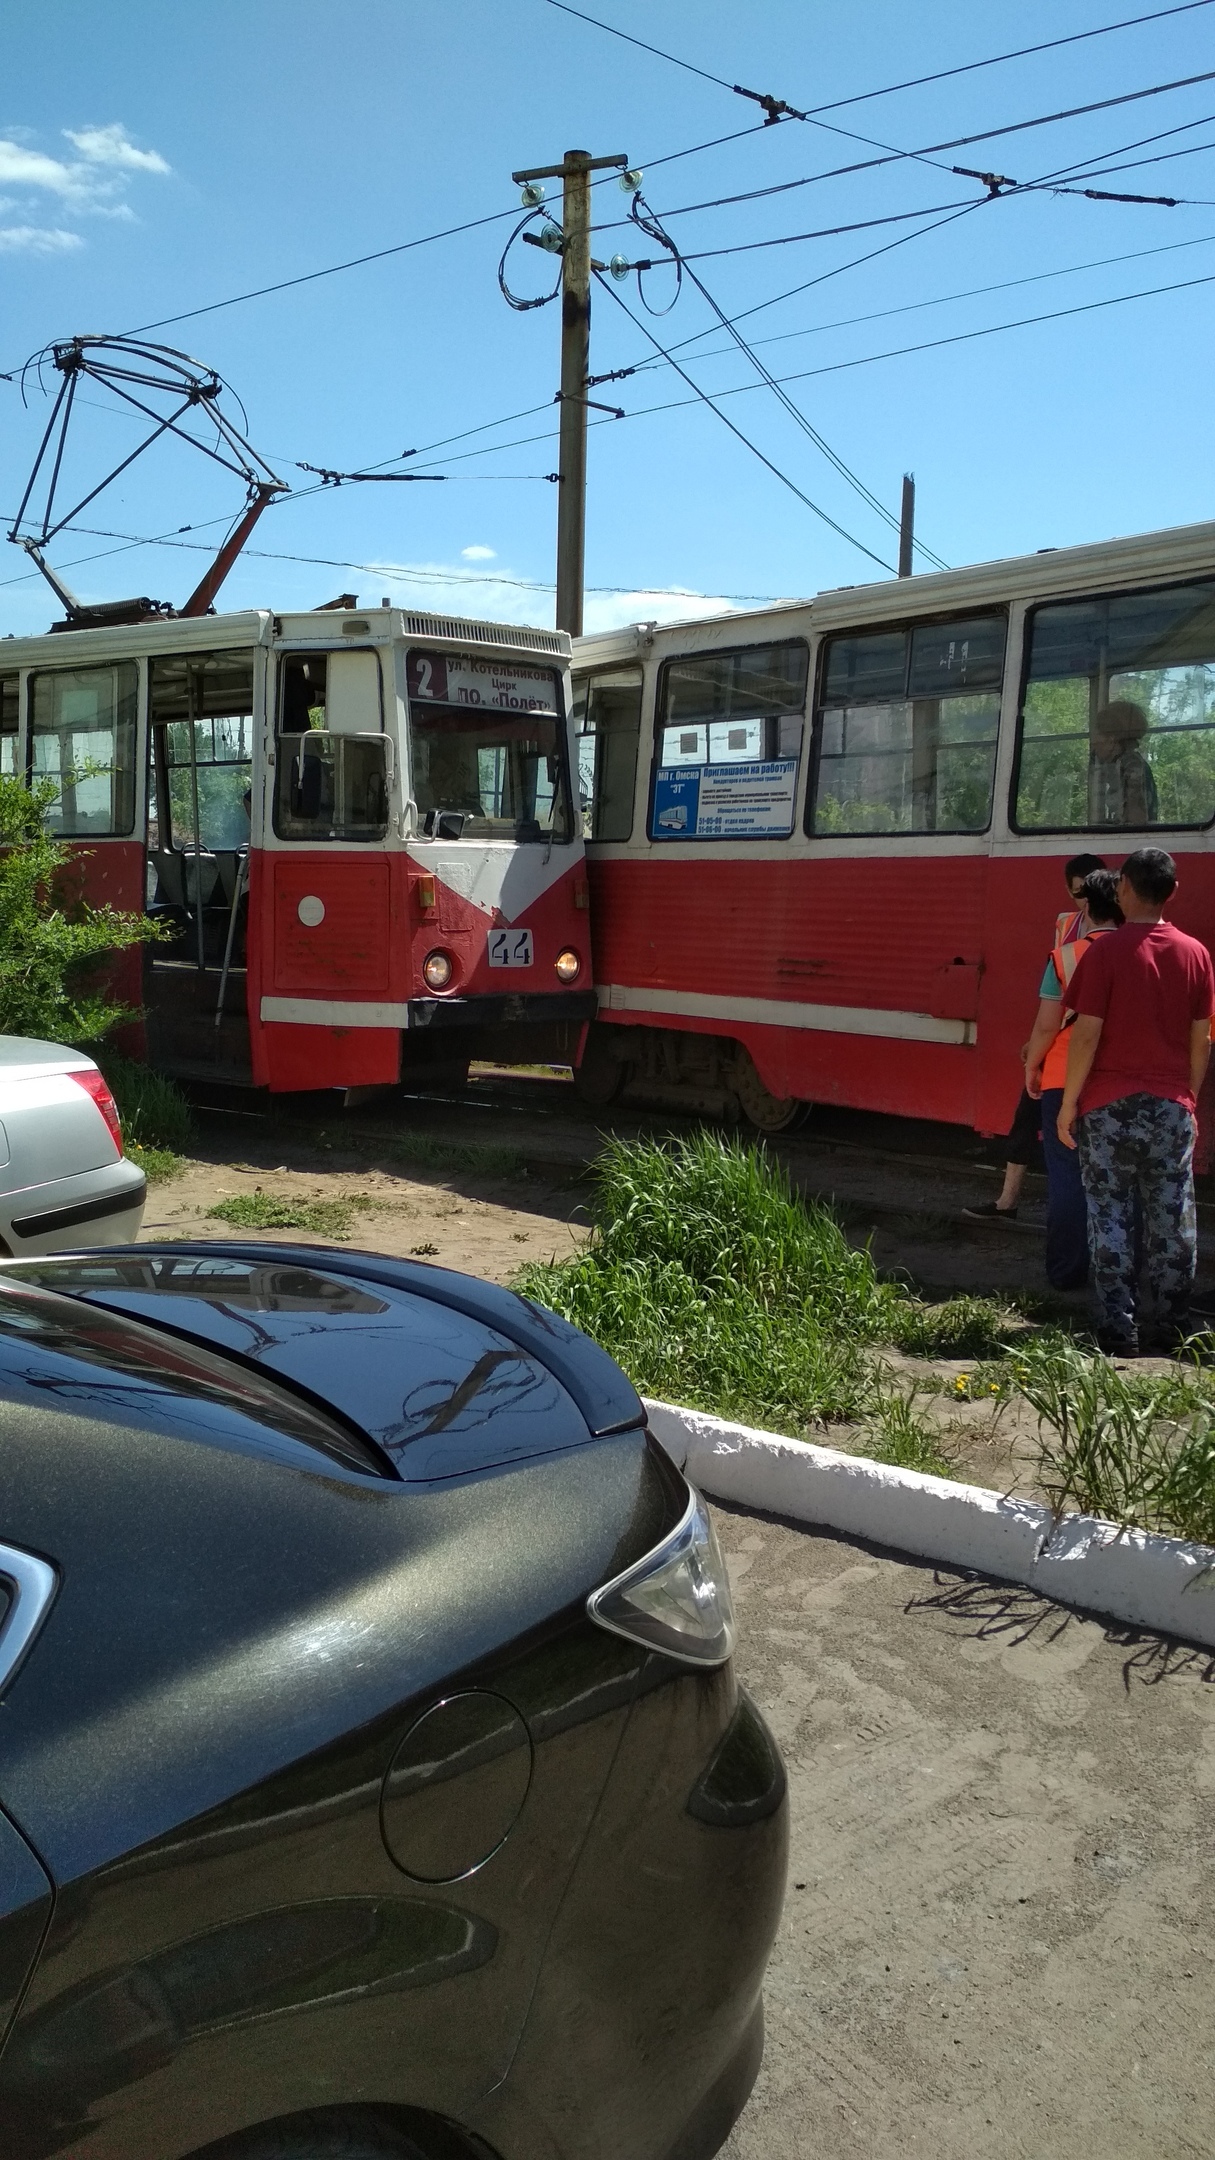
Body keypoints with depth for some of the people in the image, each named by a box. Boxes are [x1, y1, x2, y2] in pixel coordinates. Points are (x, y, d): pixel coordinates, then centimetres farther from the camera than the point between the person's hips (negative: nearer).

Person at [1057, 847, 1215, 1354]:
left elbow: (1087, 1035, -12)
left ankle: (1118, 1333, 4)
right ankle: (1171, 1330, 16)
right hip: (1172, 1107, 3)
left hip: (1110, 1106, -3)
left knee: (1111, 1220, 3)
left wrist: (1069, 1103, -4)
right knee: (1172, 1223, 10)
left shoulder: (1105, 951, -9)